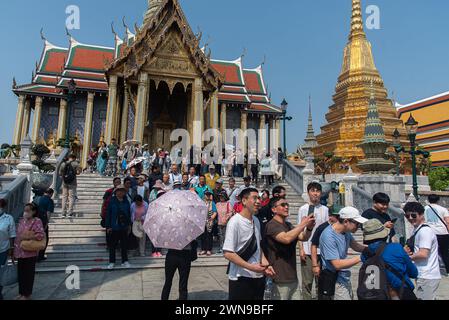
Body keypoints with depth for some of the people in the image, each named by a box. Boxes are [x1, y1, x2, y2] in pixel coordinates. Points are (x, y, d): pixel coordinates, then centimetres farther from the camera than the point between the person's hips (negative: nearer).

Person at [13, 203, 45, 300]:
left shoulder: (37, 221, -12)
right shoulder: (21, 221, 9)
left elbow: (41, 235, -20)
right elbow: (17, 235, 15)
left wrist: (28, 237, -22)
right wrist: (14, 250, 13)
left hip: (30, 253, -7)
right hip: (20, 252, 7)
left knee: (28, 274, 6)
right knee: (20, 273, 16)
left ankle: (27, 295, 20)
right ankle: (21, 293, 32)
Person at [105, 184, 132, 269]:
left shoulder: (126, 202, 3)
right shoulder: (112, 201, -6)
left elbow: (129, 213, 8)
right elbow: (108, 214, -4)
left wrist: (129, 224, 5)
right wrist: (108, 226, -6)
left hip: (124, 227, 2)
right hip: (114, 227, -2)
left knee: (124, 244, 10)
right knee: (113, 245, 8)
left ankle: (125, 261, 21)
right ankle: (112, 262, 19)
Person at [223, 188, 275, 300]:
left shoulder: (256, 221, 6)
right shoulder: (235, 222, -16)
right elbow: (228, 253, -19)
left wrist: (266, 265, 4)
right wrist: (251, 267, -20)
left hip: (259, 276, 7)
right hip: (241, 279, -6)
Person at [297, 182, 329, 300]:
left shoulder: (325, 209, 3)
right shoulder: (303, 209, 1)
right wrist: (301, 249, -4)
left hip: (321, 250, 1)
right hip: (306, 250, -1)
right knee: (307, 282, 6)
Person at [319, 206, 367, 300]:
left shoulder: (346, 231, -2)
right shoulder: (329, 236, -27)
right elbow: (337, 264, -27)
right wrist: (360, 257, -24)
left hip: (345, 277, 8)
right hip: (335, 281, -8)